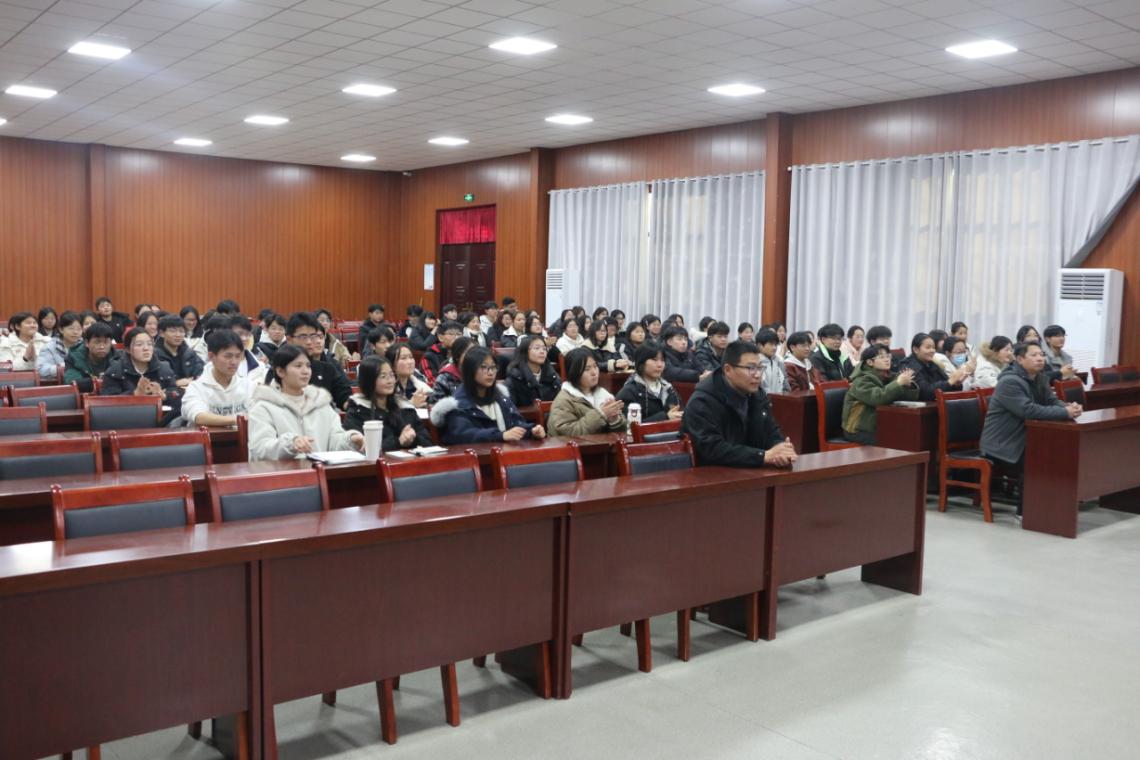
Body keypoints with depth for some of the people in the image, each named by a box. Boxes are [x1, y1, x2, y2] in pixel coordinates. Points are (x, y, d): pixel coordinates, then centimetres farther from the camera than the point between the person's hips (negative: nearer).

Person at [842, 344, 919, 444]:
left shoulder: (889, 377, 9)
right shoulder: (862, 381, -10)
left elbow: (912, 396, 6)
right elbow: (877, 398, -29)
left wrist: (908, 384, -14)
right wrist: (899, 383, -29)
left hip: (882, 427, 7)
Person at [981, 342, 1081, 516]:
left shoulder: (1039, 378, 8)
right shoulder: (1010, 382, -22)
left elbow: (1053, 402, 5)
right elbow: (1028, 410, -31)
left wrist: (1070, 407, -18)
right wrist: (1065, 413, -29)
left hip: (1024, 439, 9)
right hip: (1001, 446, -9)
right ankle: (1024, 512, -9)